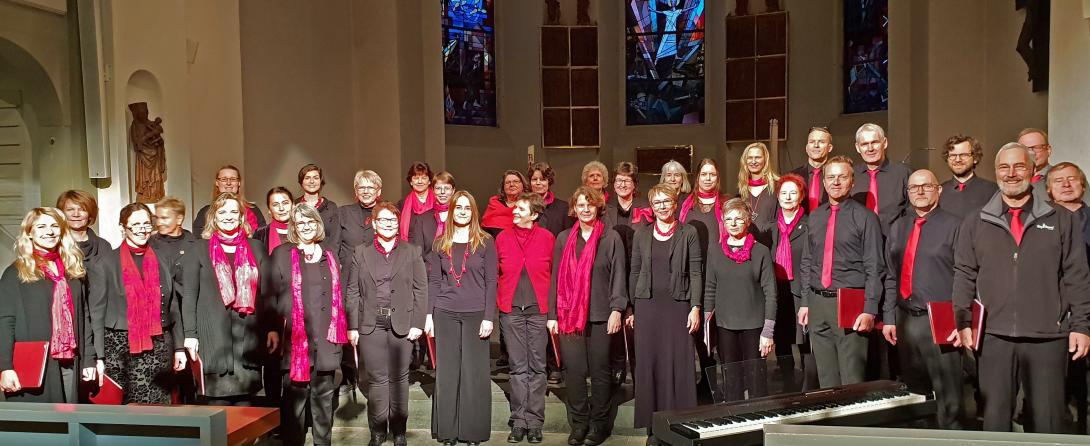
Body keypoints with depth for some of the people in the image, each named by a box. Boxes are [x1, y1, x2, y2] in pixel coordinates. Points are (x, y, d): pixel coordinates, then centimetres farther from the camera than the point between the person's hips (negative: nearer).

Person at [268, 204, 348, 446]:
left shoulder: (329, 256, 16)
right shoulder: (281, 254, 5)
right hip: (295, 338, -3)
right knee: (295, 394, -1)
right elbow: (271, 295, 1)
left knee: (324, 394, 8)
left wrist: (341, 331, 11)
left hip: (325, 339, 3)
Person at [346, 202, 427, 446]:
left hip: (402, 324, 0)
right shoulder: (361, 253, 8)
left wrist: (417, 323, -5)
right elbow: (353, 292, 5)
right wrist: (352, 327, -1)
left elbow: (420, 289, 2)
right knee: (377, 379, 4)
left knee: (399, 378, 6)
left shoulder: (412, 252, 6)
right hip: (370, 325, 0)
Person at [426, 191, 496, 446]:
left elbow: (491, 282, -1)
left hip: (475, 314, -2)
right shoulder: (441, 244, 8)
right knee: (446, 372, 6)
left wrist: (489, 317, -8)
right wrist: (429, 315, 1)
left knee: (474, 373, 2)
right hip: (445, 314, 2)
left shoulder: (485, 242, 1)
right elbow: (434, 281, 8)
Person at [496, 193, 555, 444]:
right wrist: (497, 301, 5)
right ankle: (519, 421, 13)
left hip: (538, 310, -1)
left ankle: (534, 423, 12)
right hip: (511, 310, 1)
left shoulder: (547, 238, 0)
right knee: (518, 367, 5)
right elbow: (494, 273, 12)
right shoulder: (502, 238, 4)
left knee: (537, 367, 4)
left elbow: (554, 273, 5)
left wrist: (552, 305, 1)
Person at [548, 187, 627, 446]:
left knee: (599, 370, 5)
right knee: (573, 371, 3)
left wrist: (616, 309, -9)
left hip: (600, 315, -2)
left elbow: (618, 276, 0)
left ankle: (599, 424, 17)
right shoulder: (564, 239, 10)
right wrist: (552, 314, 6)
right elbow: (556, 278, 10)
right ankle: (578, 424, 15)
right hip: (569, 315, 2)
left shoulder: (611, 238, 3)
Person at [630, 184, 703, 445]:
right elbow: (634, 272, 11)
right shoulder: (641, 234, 10)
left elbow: (696, 272, 0)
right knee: (649, 364, 3)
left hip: (679, 305, -2)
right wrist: (631, 309, 7)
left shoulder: (688, 233, 3)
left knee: (679, 364, -2)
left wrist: (696, 307, -8)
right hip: (648, 305, 2)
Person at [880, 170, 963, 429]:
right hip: (906, 320, 5)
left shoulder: (954, 226, -2)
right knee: (914, 394, 14)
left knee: (948, 397, -2)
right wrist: (889, 318, 9)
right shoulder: (898, 228, 14)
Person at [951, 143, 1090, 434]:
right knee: (994, 417, 4)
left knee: (1047, 419, 4)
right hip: (992, 336, 1)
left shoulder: (1062, 220, 8)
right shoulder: (975, 224, 10)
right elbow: (964, 277, 7)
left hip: (1048, 337, 0)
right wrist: (963, 323, -2)